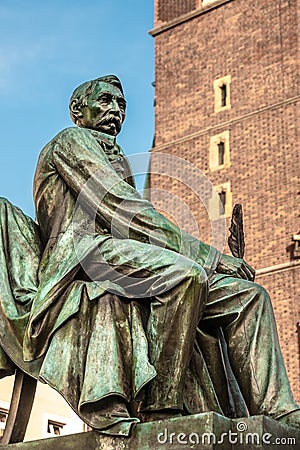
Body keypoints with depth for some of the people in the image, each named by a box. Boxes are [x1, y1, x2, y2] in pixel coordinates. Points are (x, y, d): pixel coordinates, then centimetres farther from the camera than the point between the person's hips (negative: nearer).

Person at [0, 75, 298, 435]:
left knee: (248, 295, -6)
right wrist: (206, 255, -11)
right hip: (84, 249, -8)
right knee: (183, 272, -36)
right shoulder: (71, 141, 10)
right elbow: (121, 210, -5)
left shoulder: (115, 159, 37)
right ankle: (158, 411, -34)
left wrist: (208, 257, 6)